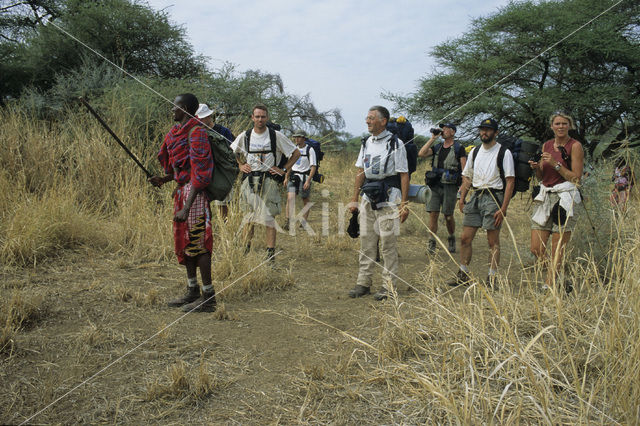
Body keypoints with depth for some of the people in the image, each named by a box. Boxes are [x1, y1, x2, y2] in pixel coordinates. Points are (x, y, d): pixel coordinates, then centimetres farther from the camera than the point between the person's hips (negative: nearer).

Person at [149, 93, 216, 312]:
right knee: (184, 240, 14)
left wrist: (186, 208, -25)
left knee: (198, 242, -7)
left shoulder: (196, 133, -16)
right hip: (182, 190, 10)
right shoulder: (178, 131, 15)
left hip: (194, 192, -10)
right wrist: (164, 179, 4)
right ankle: (192, 291, 26)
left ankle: (208, 297, 1)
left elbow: (199, 173, -22)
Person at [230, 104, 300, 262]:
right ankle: (245, 250, 18)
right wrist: (241, 165, 11)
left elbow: (296, 153, 5)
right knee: (248, 218, 7)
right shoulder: (244, 137, 6)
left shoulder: (276, 136, -1)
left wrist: (283, 169, -1)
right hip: (249, 181, 3)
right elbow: (231, 152, 25)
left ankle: (271, 254, 1)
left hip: (269, 181, -2)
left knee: (269, 218, -3)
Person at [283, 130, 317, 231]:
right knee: (290, 198, -13)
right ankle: (288, 221, -16)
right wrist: (286, 177, 16)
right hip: (293, 177, 4)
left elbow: (313, 167, -11)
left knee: (305, 200, 6)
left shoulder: (310, 150, -8)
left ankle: (304, 222, 19)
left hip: (305, 177, -4)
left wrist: (308, 181, -20)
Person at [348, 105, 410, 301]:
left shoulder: (395, 144, -5)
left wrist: (404, 204, -12)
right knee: (366, 240, 8)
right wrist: (354, 199, 12)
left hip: (388, 198, -6)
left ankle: (389, 285, 9)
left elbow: (404, 175, -7)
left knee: (388, 243, -1)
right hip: (368, 197, 6)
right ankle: (363, 283, 17)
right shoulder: (366, 143, 13)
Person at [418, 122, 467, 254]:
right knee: (433, 214, -3)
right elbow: (421, 154, -3)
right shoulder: (437, 147, 13)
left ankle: (452, 239, 27)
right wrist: (432, 138, -3)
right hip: (435, 185, 3)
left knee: (448, 216, 4)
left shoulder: (459, 149, 1)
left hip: (450, 186, -3)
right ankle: (432, 242, 4)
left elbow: (464, 171, -2)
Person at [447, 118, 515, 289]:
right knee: (465, 238, 4)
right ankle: (463, 275, 15)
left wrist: (503, 208, -15)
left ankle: (492, 278, 7)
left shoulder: (504, 153, -4)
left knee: (493, 241, -1)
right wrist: (462, 198, 7)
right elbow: (467, 177, 20)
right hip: (476, 196, 6)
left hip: (494, 197, -5)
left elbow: (510, 181, -9)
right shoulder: (475, 152, 14)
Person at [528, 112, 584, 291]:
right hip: (545, 197, 6)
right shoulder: (547, 145, 14)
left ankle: (549, 284, 9)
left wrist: (556, 164, -14)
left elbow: (576, 178, -8)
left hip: (564, 199, -6)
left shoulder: (575, 146, -2)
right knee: (536, 249, 2)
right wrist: (536, 168, -1)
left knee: (557, 252, -3)